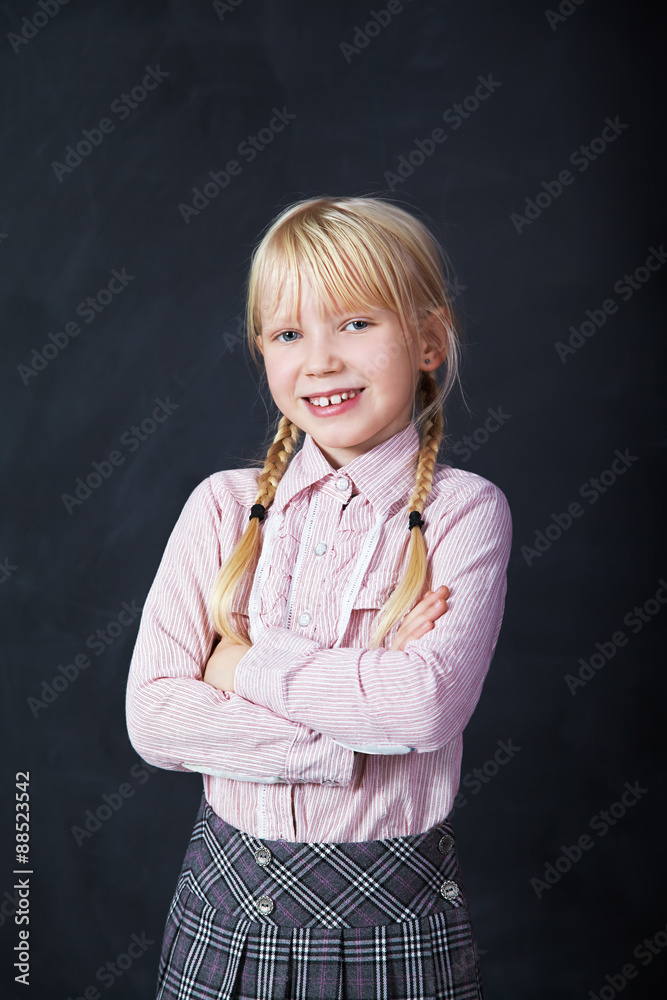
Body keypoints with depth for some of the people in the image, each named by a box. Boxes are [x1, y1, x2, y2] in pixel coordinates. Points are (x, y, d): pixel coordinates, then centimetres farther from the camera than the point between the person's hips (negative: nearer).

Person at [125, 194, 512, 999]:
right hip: (231, 903, 2)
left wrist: (245, 665, -16)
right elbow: (152, 718, -11)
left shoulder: (465, 509, -10)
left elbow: (432, 700, -24)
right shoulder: (224, 505, -3)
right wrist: (353, 738, -19)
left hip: (395, 915, -1)